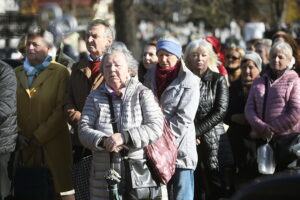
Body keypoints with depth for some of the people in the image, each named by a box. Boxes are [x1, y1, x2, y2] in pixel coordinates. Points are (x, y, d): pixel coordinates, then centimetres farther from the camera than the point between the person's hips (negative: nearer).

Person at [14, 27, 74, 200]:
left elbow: (61, 109, -8)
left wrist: (40, 136, -10)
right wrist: (17, 133, -2)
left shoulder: (60, 72, 0)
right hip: (25, 146, 4)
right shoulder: (16, 73, 14)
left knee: (62, 186, -6)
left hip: (54, 144, -4)